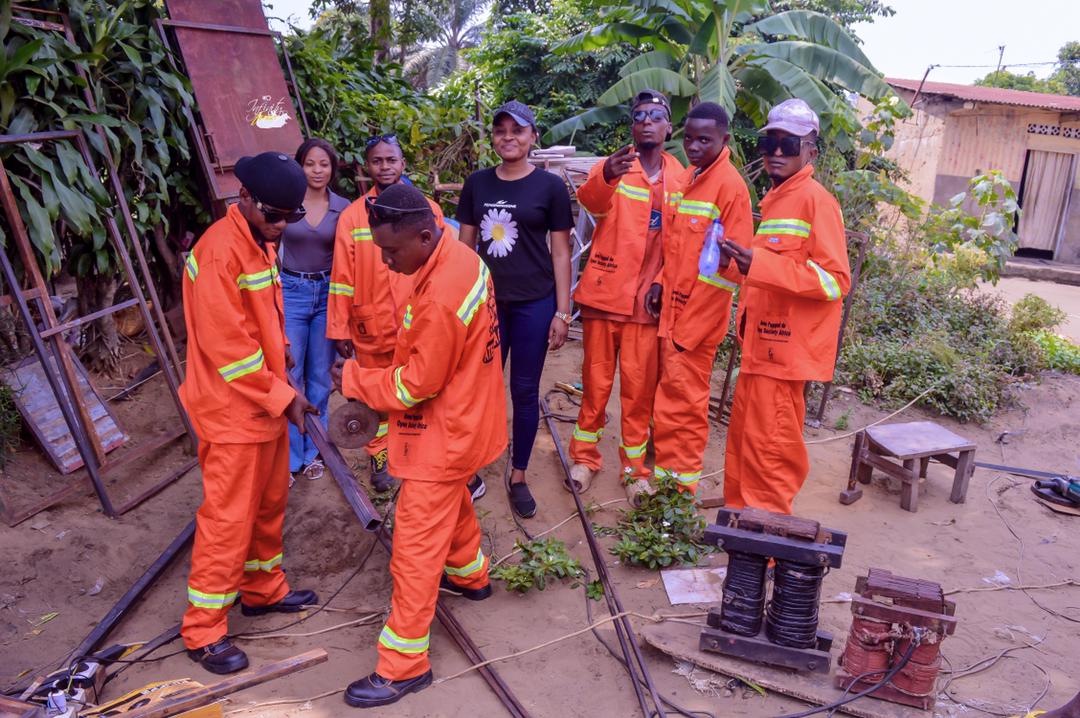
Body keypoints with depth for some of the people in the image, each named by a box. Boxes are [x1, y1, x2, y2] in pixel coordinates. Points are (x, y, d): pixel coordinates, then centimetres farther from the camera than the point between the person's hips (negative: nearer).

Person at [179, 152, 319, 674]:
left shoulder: (261, 241, 9)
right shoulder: (220, 250, -21)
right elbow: (227, 347, -23)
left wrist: (279, 359, 11)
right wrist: (281, 395, -18)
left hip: (267, 403, 9)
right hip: (233, 411, -9)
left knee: (270, 502, 20)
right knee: (228, 518, 1)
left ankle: (264, 590, 39)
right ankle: (203, 632, 16)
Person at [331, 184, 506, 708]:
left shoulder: (440, 298, -33)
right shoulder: (460, 256, -3)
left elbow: (417, 384, -22)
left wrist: (354, 380, -10)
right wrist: (374, 375, 3)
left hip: (445, 436, -10)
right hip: (467, 420, 10)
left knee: (415, 550, 1)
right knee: (453, 503, 31)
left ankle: (403, 666, 14)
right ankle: (470, 576, 56)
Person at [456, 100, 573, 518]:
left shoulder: (550, 186, -3)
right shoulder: (477, 183, 5)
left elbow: (560, 252, -2)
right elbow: (465, 245, 9)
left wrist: (562, 312, -5)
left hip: (534, 303, -2)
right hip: (487, 300, 2)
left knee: (525, 390, 7)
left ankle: (518, 476, 22)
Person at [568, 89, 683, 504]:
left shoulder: (680, 178, 6)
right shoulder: (610, 168, -2)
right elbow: (590, 201, -24)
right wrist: (606, 178, -45)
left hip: (647, 299, 2)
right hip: (604, 293, -1)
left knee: (640, 387, 8)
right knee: (596, 382, 9)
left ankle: (635, 466, 22)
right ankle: (585, 455, 27)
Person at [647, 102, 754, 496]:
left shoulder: (730, 186, -12)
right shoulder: (687, 178, 12)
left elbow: (731, 263, -14)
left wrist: (689, 326, -15)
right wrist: (661, 282, 4)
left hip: (699, 314, -7)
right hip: (672, 307, 7)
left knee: (684, 397, 1)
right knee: (671, 393, 15)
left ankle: (681, 481, 15)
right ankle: (668, 468, 30)